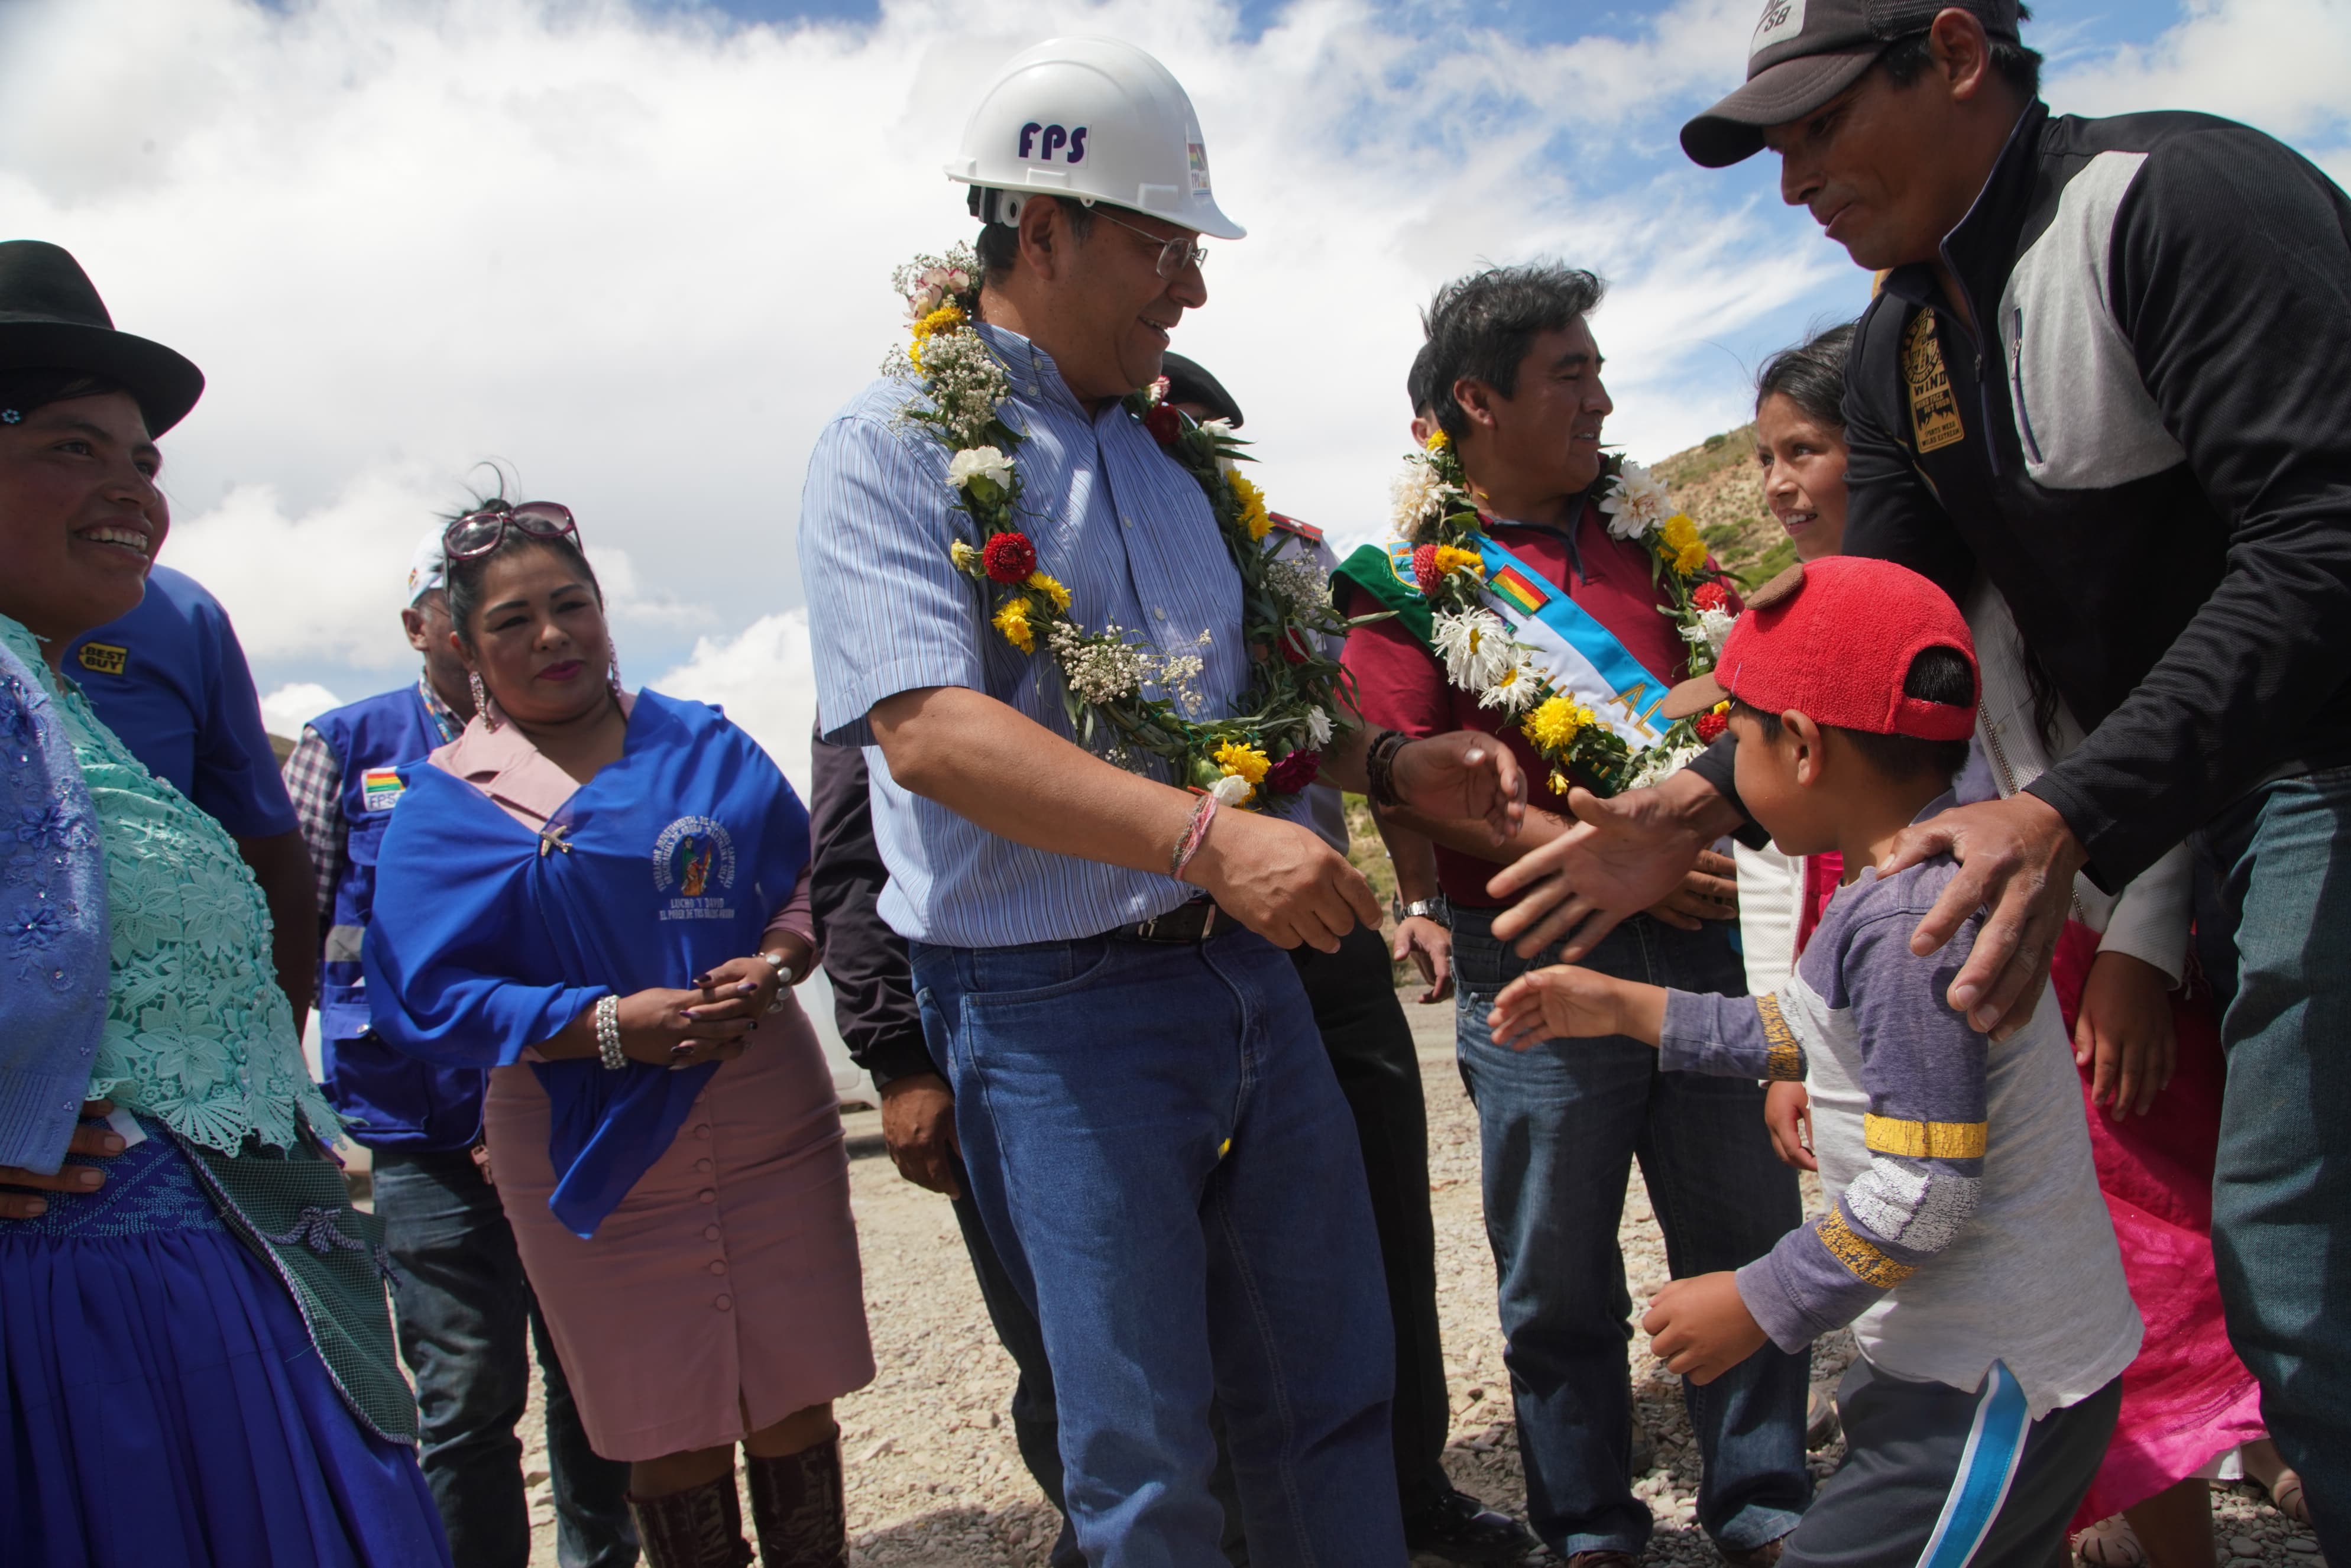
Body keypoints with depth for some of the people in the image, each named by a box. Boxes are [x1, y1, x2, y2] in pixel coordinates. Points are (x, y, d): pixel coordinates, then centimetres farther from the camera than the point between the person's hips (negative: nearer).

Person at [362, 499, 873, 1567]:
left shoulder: (705, 745, 7)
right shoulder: (444, 801, 1)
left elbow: (809, 878, 8)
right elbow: (428, 996, -7)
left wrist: (776, 964, -15)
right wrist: (611, 1025, -19)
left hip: (771, 1130, 2)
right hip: (596, 1154, -1)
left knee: (793, 1406, 9)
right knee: (675, 1437, 9)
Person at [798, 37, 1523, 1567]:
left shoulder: (1171, 449, 12)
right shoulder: (892, 450, -8)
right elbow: (927, 731, -22)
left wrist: (1390, 762, 4)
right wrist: (1210, 835, -31)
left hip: (1251, 972, 7)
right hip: (1058, 1009, -6)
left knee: (1334, 1387, 18)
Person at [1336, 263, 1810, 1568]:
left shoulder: (1640, 538, 14)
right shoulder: (1410, 574, -3)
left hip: (1692, 942, 5)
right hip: (1533, 963, -4)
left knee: (1748, 1239, 12)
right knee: (1558, 1276, 9)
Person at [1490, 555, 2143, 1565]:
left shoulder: (1910, 918, -25)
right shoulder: (1924, 885, 6)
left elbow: (1924, 1190, -26)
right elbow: (1818, 1036, 18)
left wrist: (1761, 1304, -16)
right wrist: (1625, 1008, 21)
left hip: (1995, 1388, -10)